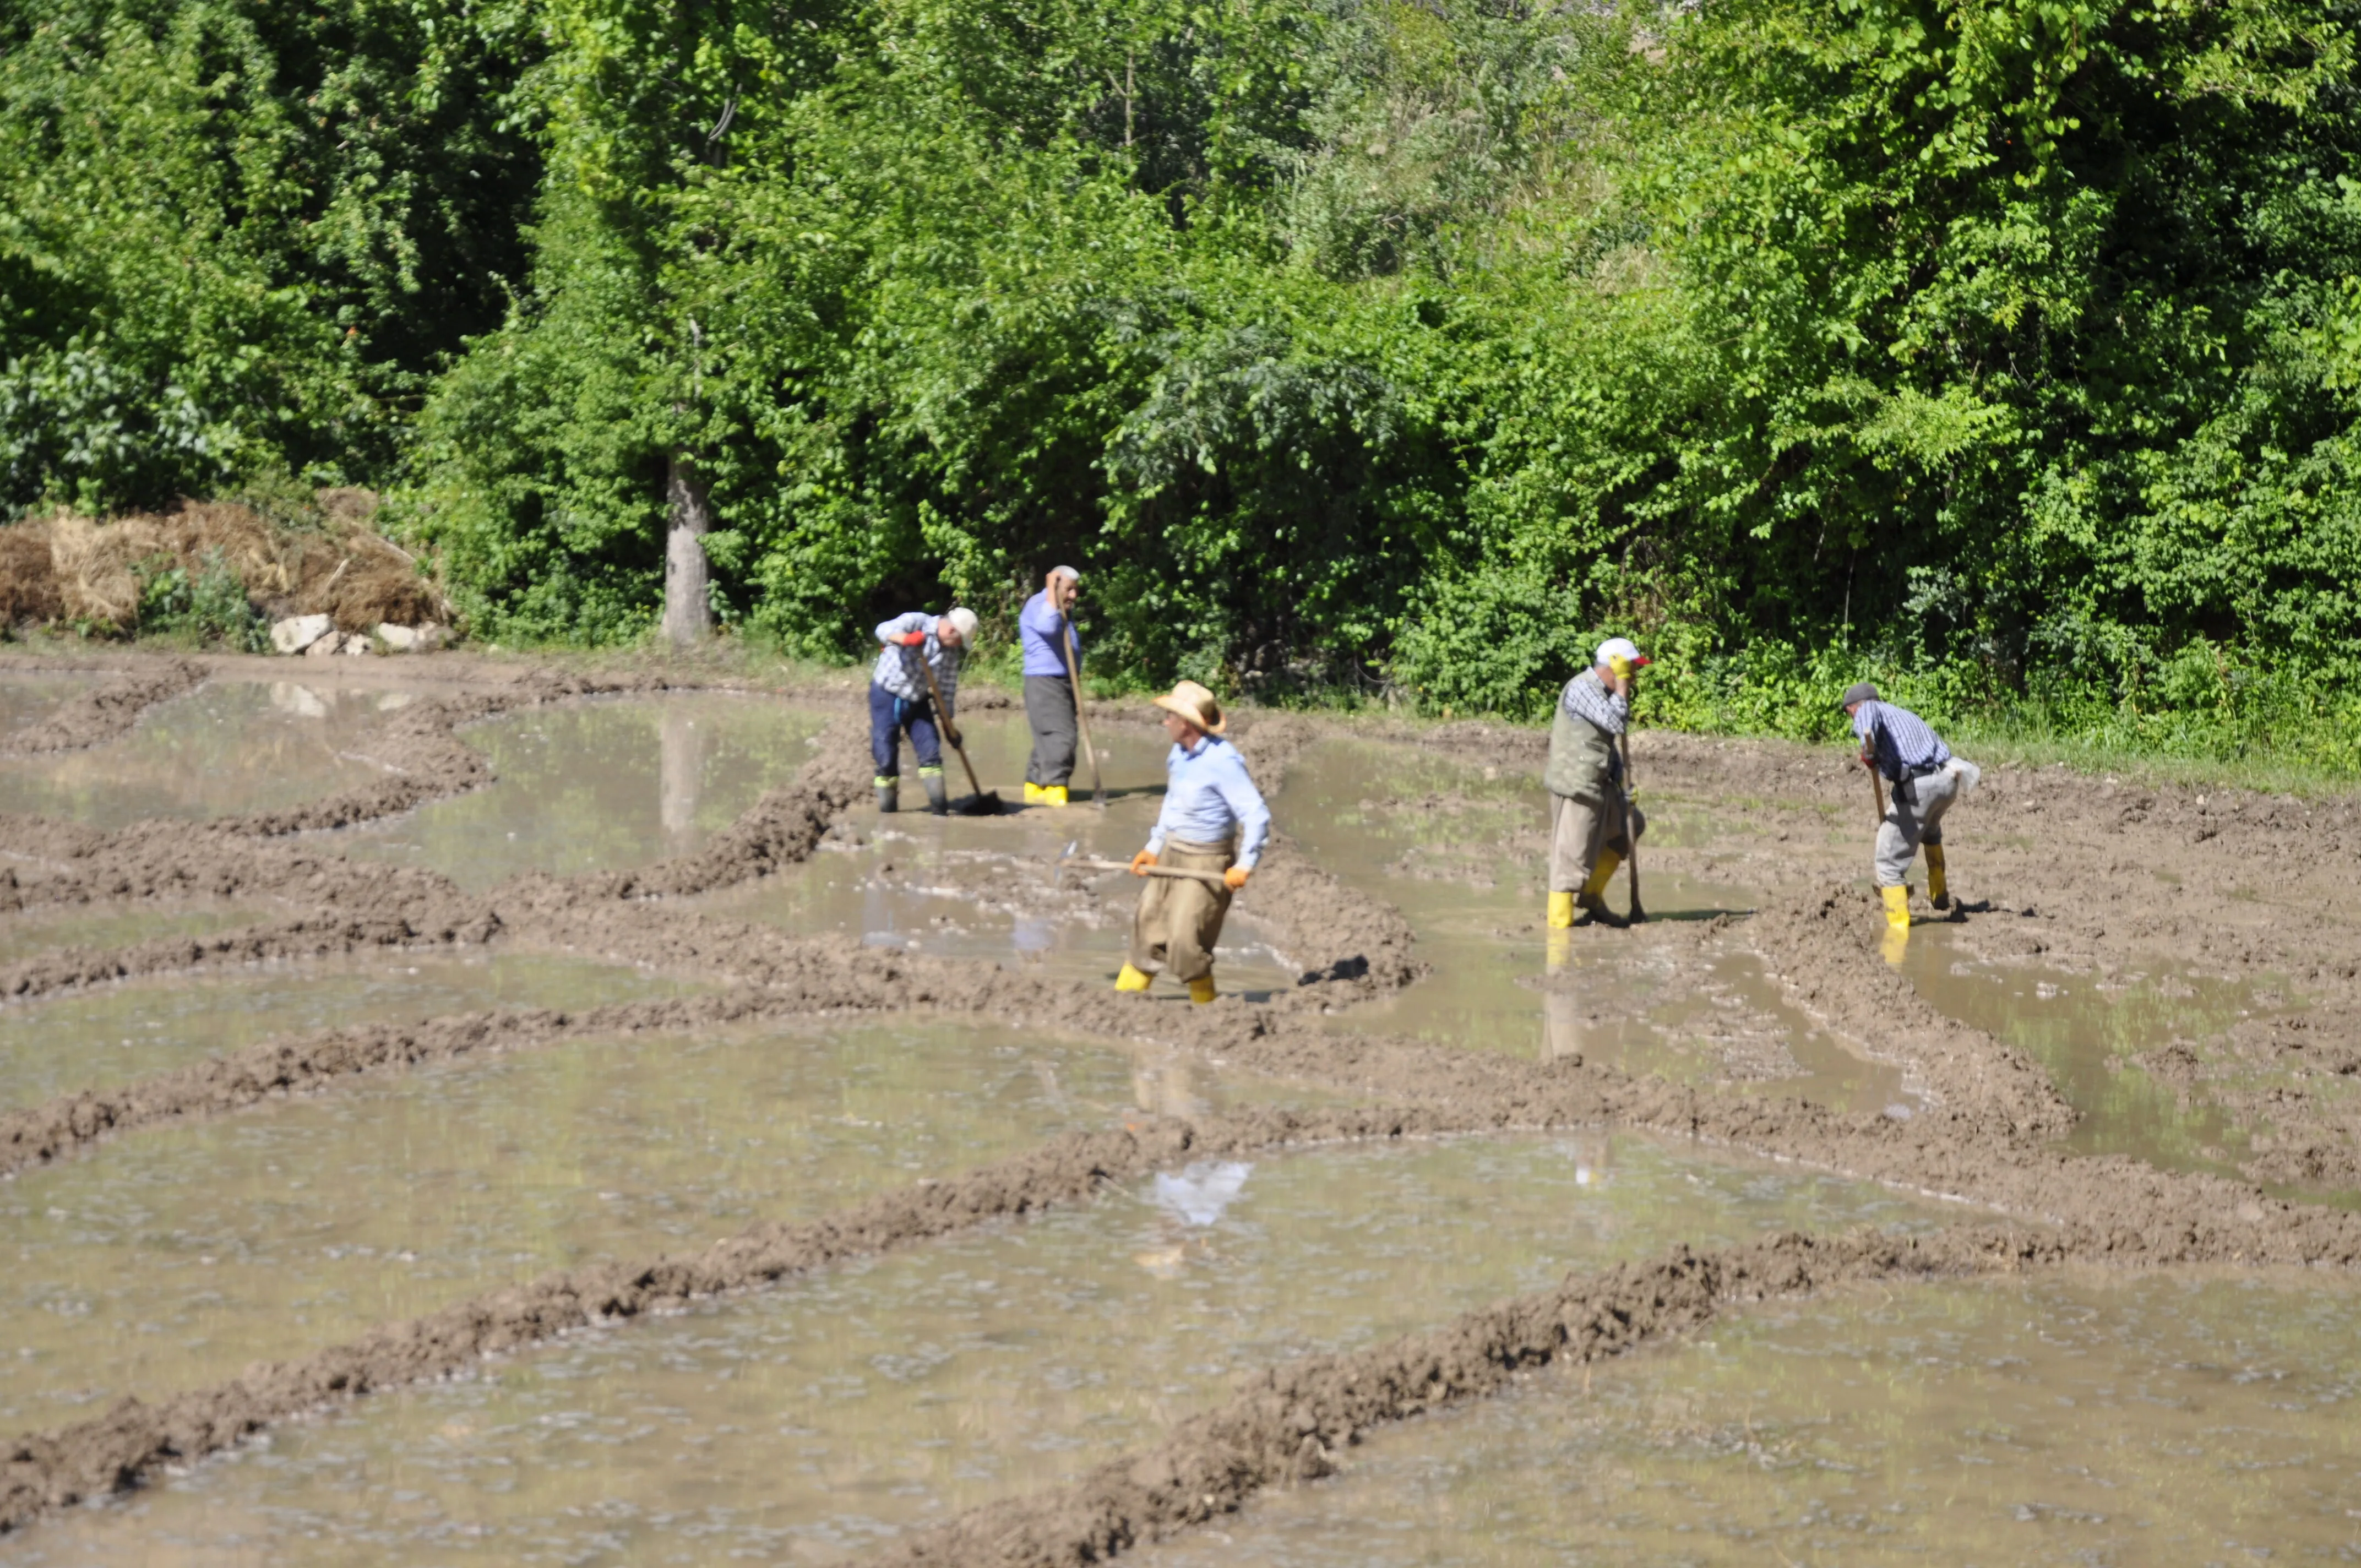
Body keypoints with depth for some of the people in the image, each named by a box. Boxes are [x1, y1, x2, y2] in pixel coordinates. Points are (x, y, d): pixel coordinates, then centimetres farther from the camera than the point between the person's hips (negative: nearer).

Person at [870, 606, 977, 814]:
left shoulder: (952, 651, -2)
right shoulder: (916, 622, -17)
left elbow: (947, 687, 6)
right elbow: (885, 630, -34)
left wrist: (949, 724, 4)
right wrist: (906, 639, -54)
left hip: (917, 701, 5)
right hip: (887, 695, -5)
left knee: (931, 751, -4)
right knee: (886, 757, -5)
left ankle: (940, 809, 1)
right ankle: (888, 811, 6)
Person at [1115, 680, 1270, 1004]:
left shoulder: (1222, 761, -23)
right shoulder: (1178, 754, 4)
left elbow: (1257, 814, -25)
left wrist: (1245, 864, -30)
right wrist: (1153, 847, 18)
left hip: (1207, 862, -8)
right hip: (1173, 854, 8)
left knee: (1185, 941, -11)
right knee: (1147, 929, 11)